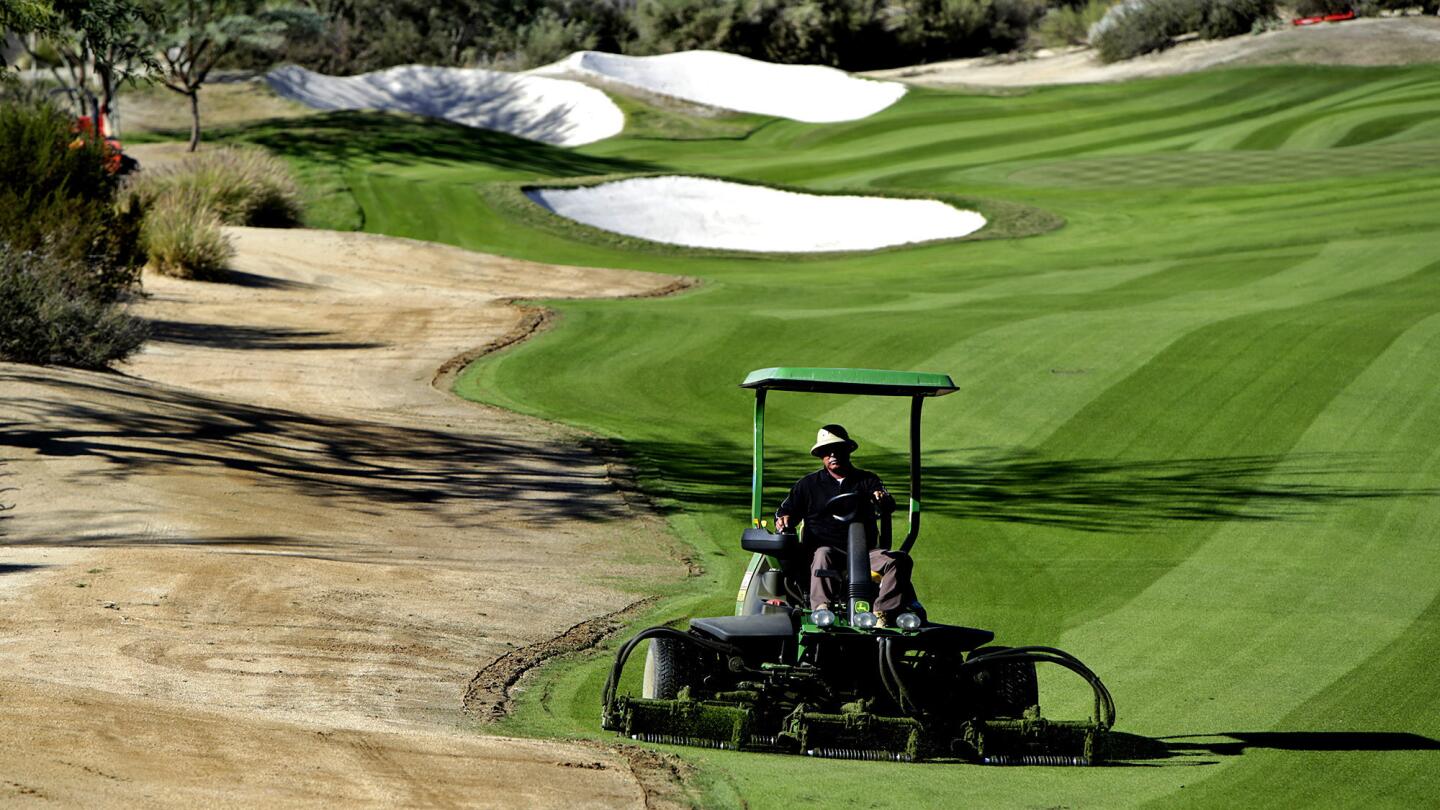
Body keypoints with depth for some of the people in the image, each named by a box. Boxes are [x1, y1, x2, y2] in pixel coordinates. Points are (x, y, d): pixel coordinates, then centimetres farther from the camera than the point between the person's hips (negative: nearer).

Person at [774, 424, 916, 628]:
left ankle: (882, 613, -35)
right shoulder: (808, 485, 17)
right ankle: (821, 608, -54)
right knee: (823, 554, -38)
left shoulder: (866, 480, 17)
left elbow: (888, 507, 0)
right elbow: (786, 510, 14)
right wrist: (784, 519, -12)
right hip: (828, 548, -2)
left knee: (899, 561, -25)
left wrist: (882, 499, -26)